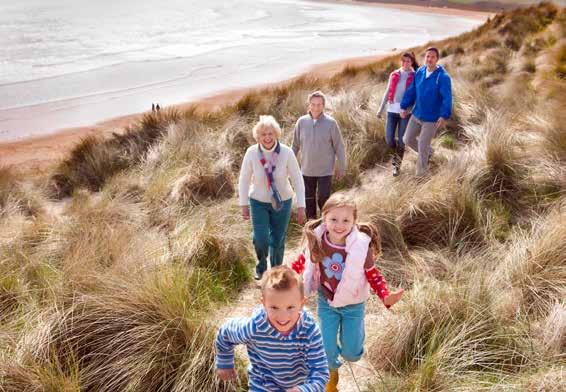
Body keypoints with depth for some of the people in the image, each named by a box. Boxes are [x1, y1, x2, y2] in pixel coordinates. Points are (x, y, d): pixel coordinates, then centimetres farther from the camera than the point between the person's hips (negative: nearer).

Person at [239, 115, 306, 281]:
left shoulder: (287, 152, -19)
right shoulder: (251, 153, -17)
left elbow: (297, 180, -11)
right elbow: (244, 180, -4)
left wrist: (301, 207, -11)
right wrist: (244, 204, -2)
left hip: (282, 202, 0)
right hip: (258, 202, 0)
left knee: (278, 240, 9)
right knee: (260, 239, -8)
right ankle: (261, 265, 26)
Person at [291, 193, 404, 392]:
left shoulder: (361, 245, -26)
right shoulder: (316, 240, -21)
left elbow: (372, 274, -14)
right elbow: (305, 259, 1)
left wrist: (386, 296, -28)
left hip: (353, 304, -1)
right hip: (326, 302, 1)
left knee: (351, 353, 7)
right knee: (326, 349, 8)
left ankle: (356, 332, 43)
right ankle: (332, 376, 42)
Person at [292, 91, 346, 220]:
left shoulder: (331, 123, -10)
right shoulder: (301, 122, -5)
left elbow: (339, 147, -4)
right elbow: (295, 145, 5)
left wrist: (341, 167, -1)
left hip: (325, 170, -2)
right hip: (307, 170, 3)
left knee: (323, 199, 0)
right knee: (309, 199, 14)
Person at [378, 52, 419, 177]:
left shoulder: (415, 77, 0)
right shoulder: (394, 75, 8)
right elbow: (387, 93, 14)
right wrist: (381, 109, 13)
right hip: (392, 110, 3)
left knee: (401, 140, 0)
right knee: (389, 139, 0)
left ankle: (397, 165, 18)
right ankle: (396, 153, 34)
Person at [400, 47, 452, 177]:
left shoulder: (443, 77, -18)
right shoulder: (419, 72, -1)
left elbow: (447, 98, -24)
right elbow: (411, 91, 6)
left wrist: (444, 116, -36)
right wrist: (404, 107, 2)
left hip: (432, 119, -6)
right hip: (416, 115, 6)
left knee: (422, 146, 0)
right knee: (408, 140, 13)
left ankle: (421, 173, 23)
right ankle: (428, 152, 40)